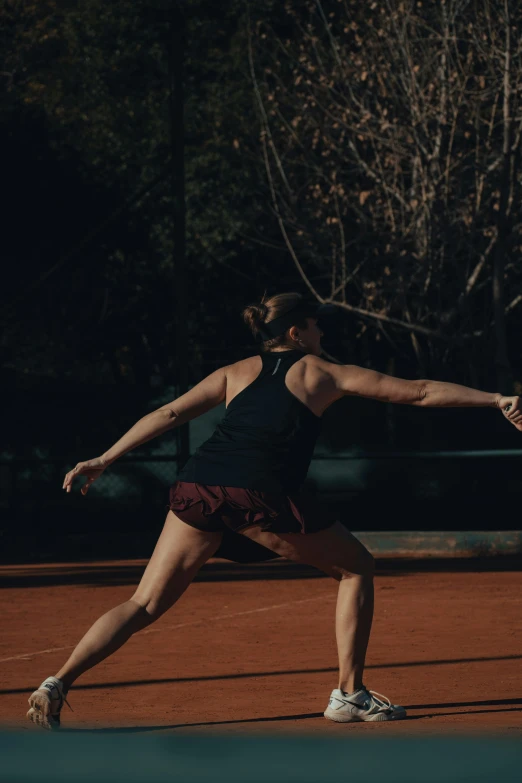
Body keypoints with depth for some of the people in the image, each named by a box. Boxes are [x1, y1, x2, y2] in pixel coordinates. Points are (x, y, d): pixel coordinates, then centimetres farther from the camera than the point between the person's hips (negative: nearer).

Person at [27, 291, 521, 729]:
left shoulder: (236, 373, 25)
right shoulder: (323, 373, 17)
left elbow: (169, 414, 18)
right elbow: (420, 393, 18)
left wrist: (104, 461, 21)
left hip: (197, 489, 4)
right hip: (260, 495, -4)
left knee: (144, 606, 9)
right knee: (356, 567, 17)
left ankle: (56, 685, -8)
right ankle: (350, 694, 14)